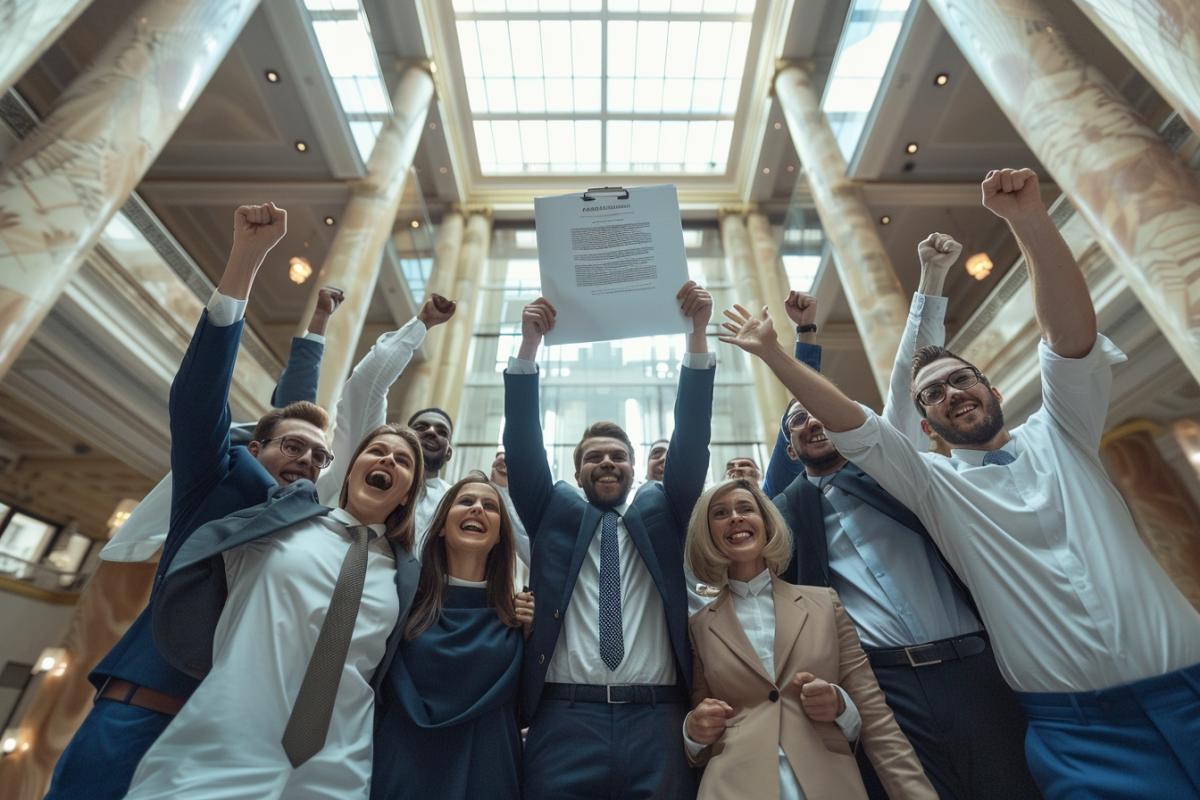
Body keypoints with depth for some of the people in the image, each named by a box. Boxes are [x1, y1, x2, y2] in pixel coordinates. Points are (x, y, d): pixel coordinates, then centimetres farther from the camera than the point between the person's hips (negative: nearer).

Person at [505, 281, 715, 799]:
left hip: (658, 719, 1)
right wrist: (529, 343, -8)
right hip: (565, 718, 0)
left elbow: (691, 441, 1)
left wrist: (697, 334, -7)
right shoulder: (554, 512, 11)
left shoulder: (661, 513, 12)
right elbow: (523, 444, 1)